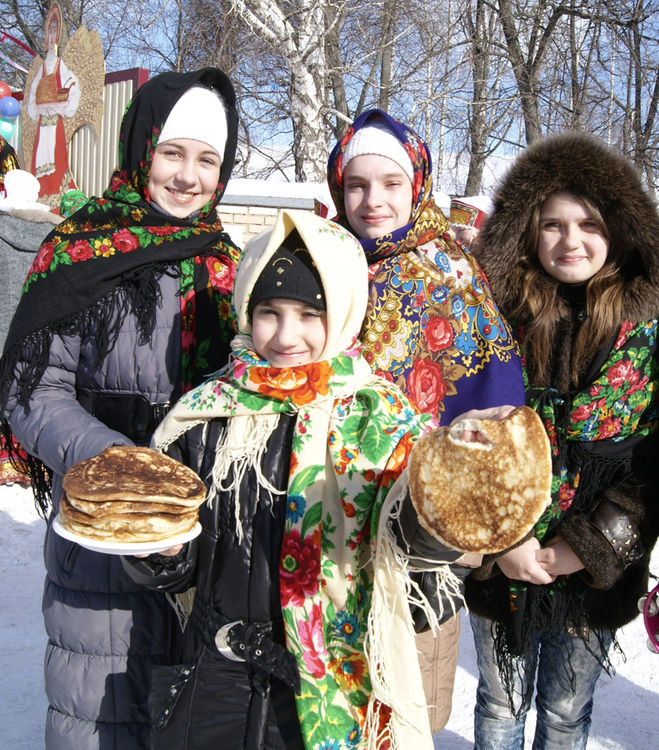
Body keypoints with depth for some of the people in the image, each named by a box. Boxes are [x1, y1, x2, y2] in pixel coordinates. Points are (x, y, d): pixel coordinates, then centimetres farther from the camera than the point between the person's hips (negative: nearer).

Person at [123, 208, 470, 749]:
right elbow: (176, 570, 5)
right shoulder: (206, 414, -2)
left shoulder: (376, 418, -9)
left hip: (331, 693, -2)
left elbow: (426, 537, -26)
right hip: (213, 684, 2)